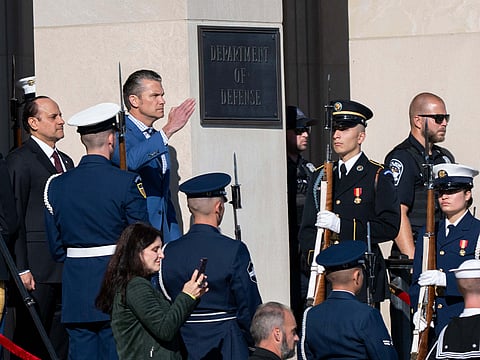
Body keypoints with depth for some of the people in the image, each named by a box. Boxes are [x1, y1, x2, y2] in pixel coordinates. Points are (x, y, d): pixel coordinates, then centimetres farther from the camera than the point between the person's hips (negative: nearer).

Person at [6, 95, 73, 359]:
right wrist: (21, 268, -16)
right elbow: (13, 217, -11)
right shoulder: (19, 161, -6)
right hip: (37, 269, -7)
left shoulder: (66, 161, 19)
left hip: (67, 268, 7)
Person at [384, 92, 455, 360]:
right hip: (411, 260, -8)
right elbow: (397, 214, -15)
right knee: (410, 334, -6)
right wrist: (414, 262, -20)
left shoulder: (445, 158, 18)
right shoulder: (401, 159, -8)